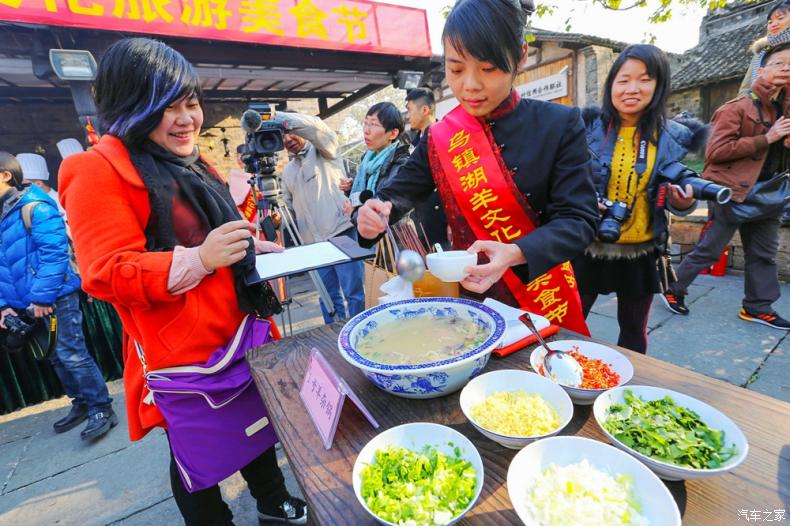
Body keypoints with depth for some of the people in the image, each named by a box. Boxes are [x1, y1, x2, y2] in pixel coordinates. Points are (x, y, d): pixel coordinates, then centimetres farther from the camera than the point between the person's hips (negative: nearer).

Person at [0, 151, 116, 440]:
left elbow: (53, 252, -18)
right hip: (29, 302, 9)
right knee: (56, 357, 15)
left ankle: (102, 409, 4)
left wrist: (42, 297, -19)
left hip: (56, 296, -9)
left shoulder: (35, 207, -10)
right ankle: (81, 404, 29)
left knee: (71, 355, -7)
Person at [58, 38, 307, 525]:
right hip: (180, 351, -8)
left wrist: (255, 248, 8)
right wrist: (198, 259, -33)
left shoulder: (192, 164, 14)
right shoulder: (99, 171, -12)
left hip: (238, 332, 8)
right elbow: (105, 274, -20)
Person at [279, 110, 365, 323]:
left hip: (341, 233, -5)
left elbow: (317, 127, -16)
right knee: (329, 295, 11)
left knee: (353, 290, -4)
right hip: (313, 242, 6)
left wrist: (276, 116, -19)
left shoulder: (324, 152, 5)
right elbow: (288, 206, 24)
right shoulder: (287, 171, 20)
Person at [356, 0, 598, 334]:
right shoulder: (439, 138, -4)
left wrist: (514, 254, -33)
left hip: (544, 300, -1)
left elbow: (578, 218, -15)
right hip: (471, 295, 2)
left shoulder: (560, 125, -10)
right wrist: (377, 211, -23)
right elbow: (401, 190, 1)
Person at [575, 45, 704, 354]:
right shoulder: (589, 126, -6)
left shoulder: (671, 137, 1)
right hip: (588, 247, -2)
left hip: (640, 253, 3)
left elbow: (671, 195, 8)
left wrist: (683, 203, -15)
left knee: (634, 329, 19)